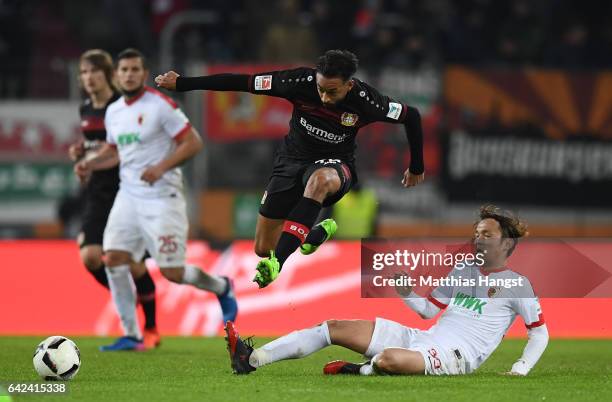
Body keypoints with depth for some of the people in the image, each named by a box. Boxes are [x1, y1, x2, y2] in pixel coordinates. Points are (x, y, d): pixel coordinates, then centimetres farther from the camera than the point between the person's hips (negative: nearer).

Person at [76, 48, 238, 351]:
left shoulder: (161, 106, -12)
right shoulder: (113, 112, 9)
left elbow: (193, 143, -13)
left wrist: (161, 167, -24)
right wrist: (90, 164, 6)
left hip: (162, 198, -6)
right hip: (128, 196, 6)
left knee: (172, 272, -6)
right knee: (114, 259, -8)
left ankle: (220, 287, 27)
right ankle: (131, 335, 1)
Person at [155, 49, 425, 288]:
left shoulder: (364, 100, -23)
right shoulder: (301, 82, -23)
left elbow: (411, 116, -7)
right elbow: (241, 82, -19)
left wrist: (416, 168, 5)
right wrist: (182, 84, -16)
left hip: (336, 163, -3)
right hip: (292, 160, 3)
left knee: (320, 180, -42)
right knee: (263, 248, 4)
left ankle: (277, 261, -46)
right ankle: (318, 233, 36)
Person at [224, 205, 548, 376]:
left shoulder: (517, 285, 0)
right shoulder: (462, 270, 21)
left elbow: (540, 332, 1)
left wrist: (522, 368, -12)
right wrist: (405, 291, 5)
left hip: (455, 356, -8)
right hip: (421, 340, 8)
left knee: (387, 359, -41)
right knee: (333, 328, -1)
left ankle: (363, 371, -6)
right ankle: (251, 359, -7)